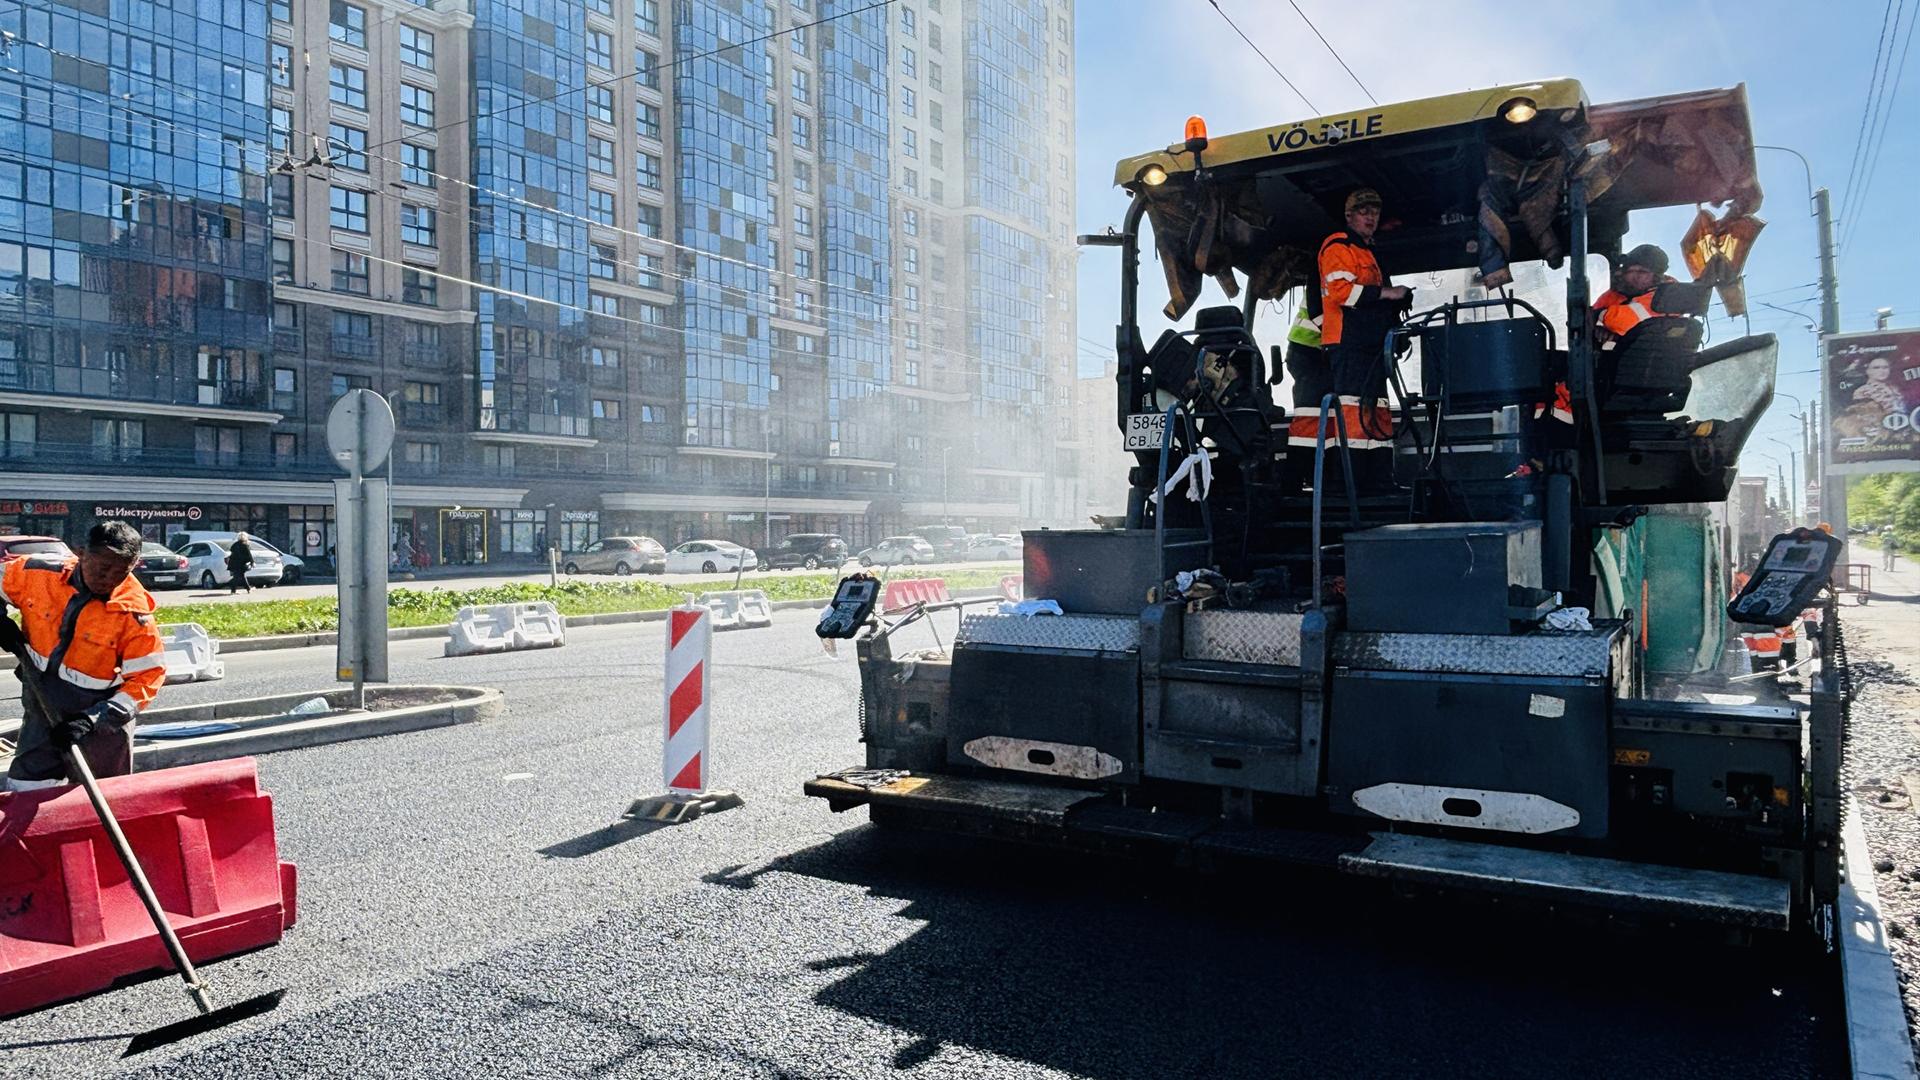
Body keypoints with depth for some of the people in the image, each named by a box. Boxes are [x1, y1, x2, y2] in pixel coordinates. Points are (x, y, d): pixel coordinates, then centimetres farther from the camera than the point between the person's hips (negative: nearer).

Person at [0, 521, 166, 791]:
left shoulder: (134, 613, -19)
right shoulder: (36, 572, -11)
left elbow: (147, 678, -17)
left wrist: (95, 718, -26)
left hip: (103, 724, -3)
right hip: (42, 708, 3)